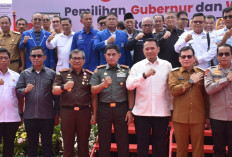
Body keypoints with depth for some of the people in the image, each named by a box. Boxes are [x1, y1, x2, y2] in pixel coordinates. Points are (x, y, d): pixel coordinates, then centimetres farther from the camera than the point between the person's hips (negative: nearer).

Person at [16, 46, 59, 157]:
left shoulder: (51, 74, 4)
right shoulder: (24, 74, 9)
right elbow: (17, 92, 3)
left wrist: (57, 113, 0)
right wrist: (25, 90, -18)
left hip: (47, 116, -1)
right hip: (29, 116, 2)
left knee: (47, 143, 6)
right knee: (31, 144, 11)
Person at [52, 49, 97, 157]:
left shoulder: (89, 75, 9)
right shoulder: (62, 74, 9)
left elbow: (93, 97, 7)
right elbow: (54, 91, -1)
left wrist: (94, 114, 1)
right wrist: (64, 87, -22)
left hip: (84, 112, 0)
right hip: (67, 112, 0)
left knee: (84, 143, 6)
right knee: (68, 143, 6)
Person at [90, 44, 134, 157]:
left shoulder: (126, 70, 7)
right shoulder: (99, 71, 8)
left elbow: (130, 92, 4)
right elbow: (93, 91, 2)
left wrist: (130, 110, -2)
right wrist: (103, 84, -16)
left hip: (121, 108, 0)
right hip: (103, 109, 1)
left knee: (123, 142, 4)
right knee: (103, 142, 8)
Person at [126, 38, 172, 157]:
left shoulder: (167, 65, 5)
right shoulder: (137, 66, 3)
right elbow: (129, 85, -11)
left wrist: (172, 108, 9)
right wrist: (144, 75, -24)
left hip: (162, 112, 0)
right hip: (141, 112, 0)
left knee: (160, 146, 9)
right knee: (142, 145, 7)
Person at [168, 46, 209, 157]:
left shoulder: (201, 73, 8)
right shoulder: (174, 73, 6)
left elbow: (206, 96, 10)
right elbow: (173, 90, -11)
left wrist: (207, 116, 9)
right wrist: (191, 81, -8)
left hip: (198, 118, 1)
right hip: (180, 118, 0)